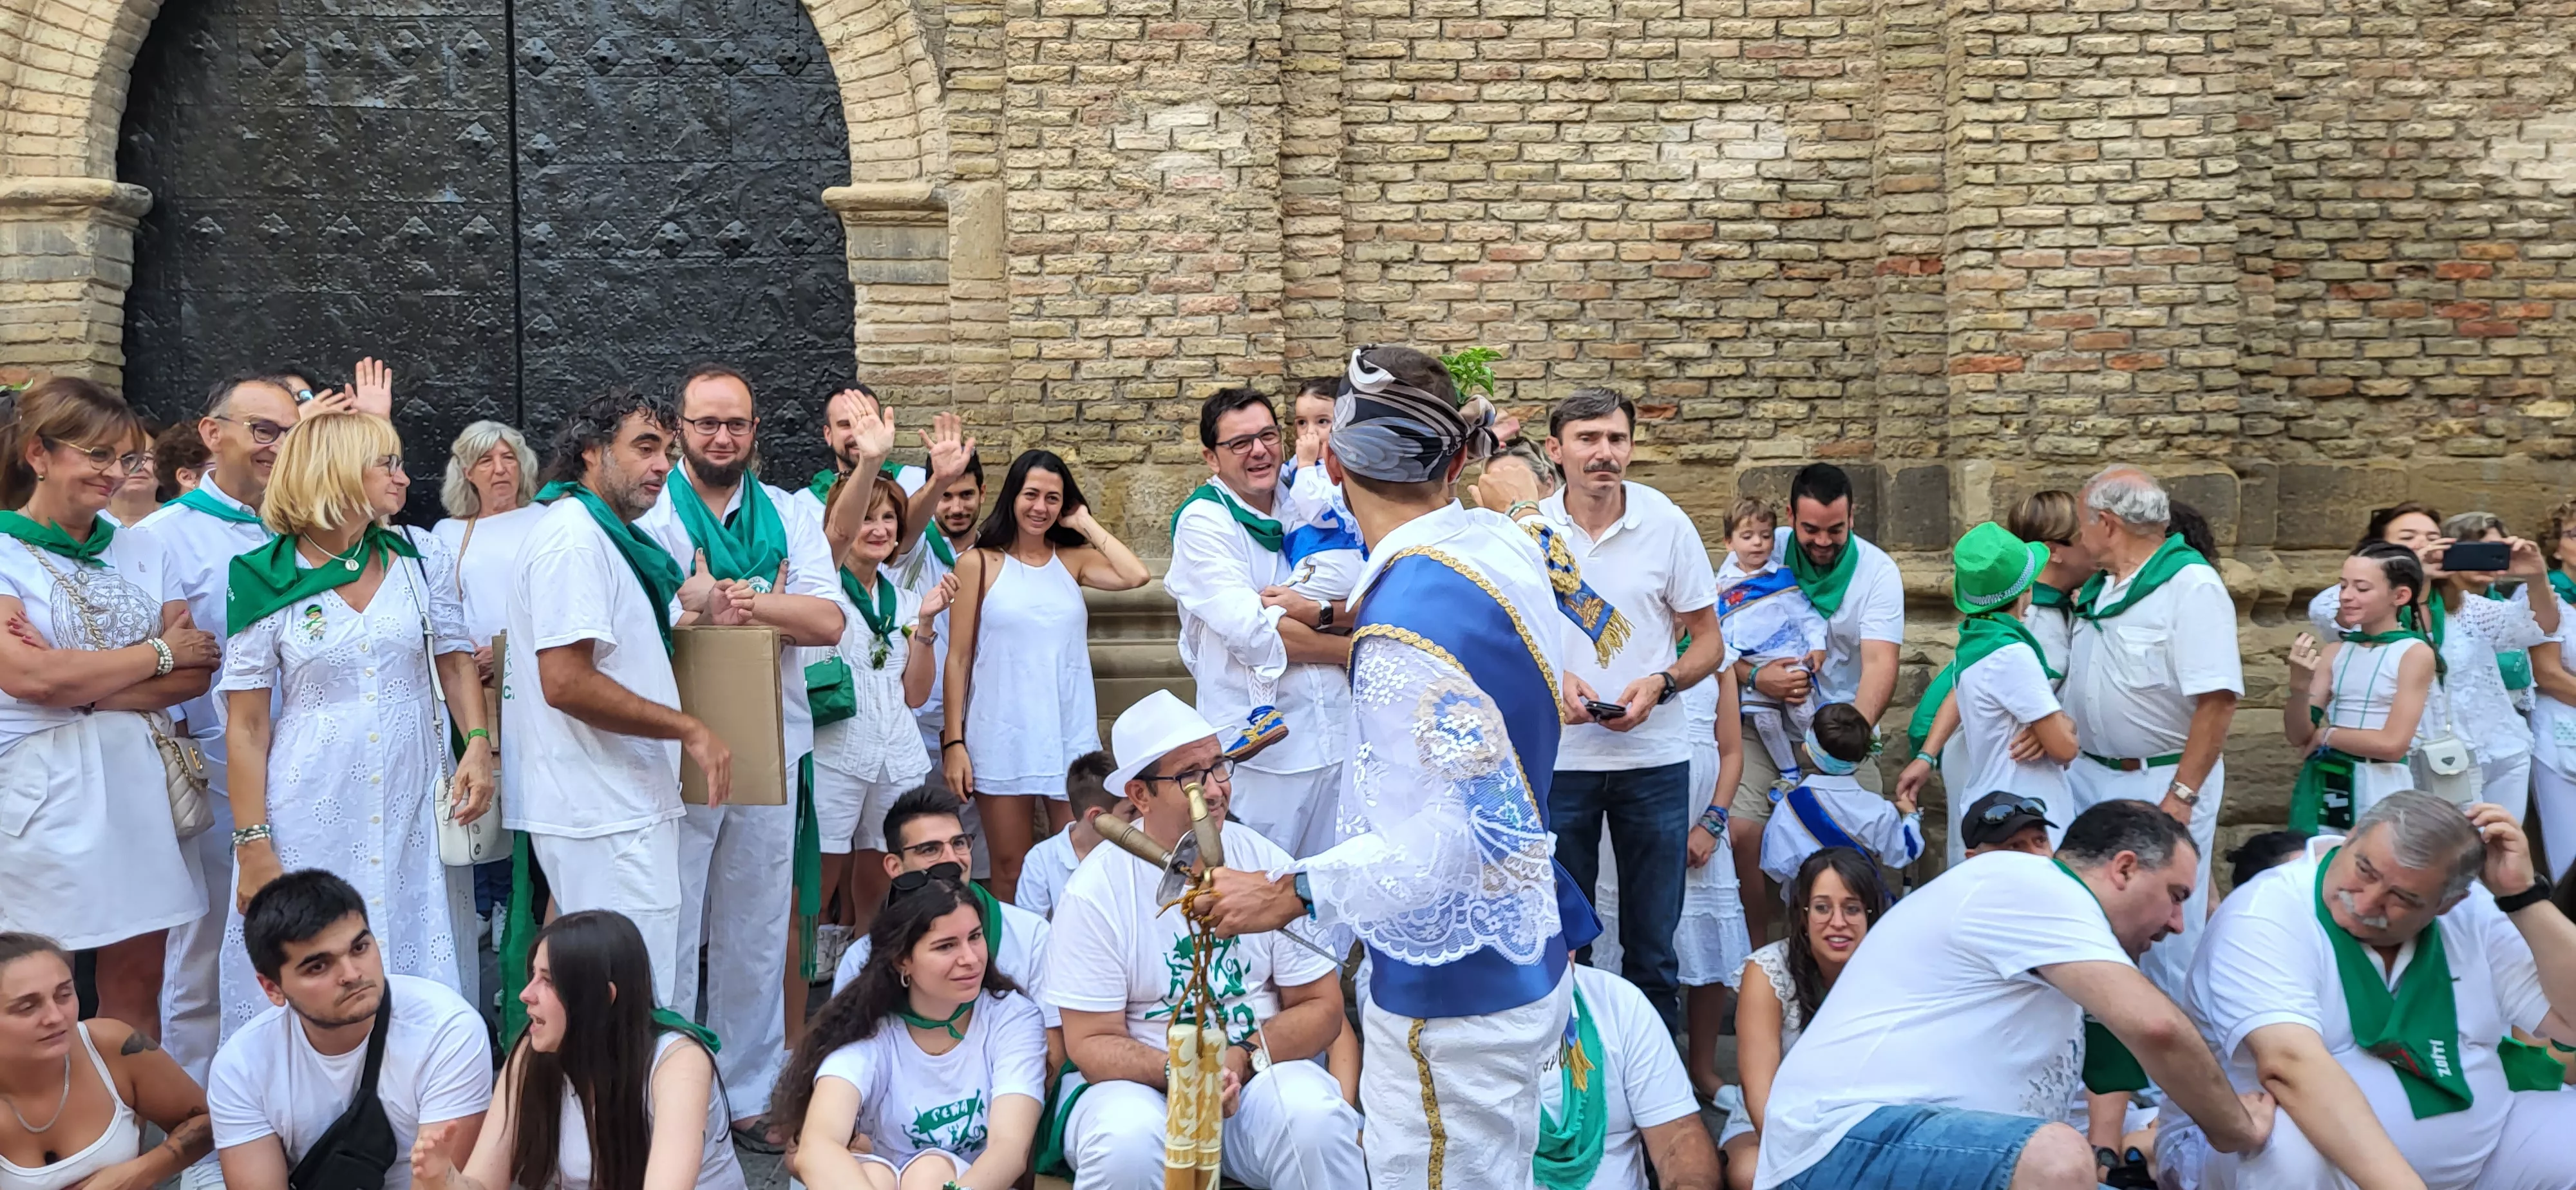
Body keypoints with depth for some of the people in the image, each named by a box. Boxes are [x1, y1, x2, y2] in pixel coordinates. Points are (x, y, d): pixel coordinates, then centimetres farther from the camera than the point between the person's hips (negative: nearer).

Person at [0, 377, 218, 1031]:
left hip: (137, 780, 5)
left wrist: (82, 687, -12)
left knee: (137, 989, 8)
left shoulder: (141, 550, 11)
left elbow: (195, 675, 3)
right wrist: (159, 651, -6)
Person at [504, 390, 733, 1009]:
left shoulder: (607, 537, 18)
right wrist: (690, 730, -18)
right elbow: (565, 682, -23)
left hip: (623, 809, 11)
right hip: (604, 818, -11)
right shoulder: (573, 538, -14)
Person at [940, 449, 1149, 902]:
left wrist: (1087, 525, -1)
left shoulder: (1073, 560, 9)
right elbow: (958, 657, -1)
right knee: (1010, 869, 5)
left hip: (1070, 734, 2)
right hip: (1002, 738, -2)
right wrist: (953, 741, -6)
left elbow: (1136, 576, -11)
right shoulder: (980, 562, 2)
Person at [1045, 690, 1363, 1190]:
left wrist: (1243, 1059, -16)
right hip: (1142, 1081, -1)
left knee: (1315, 1119, -31)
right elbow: (1090, 1041, -6)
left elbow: (1321, 1008, 1)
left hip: (1262, 1072, 1)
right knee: (1127, 1140, -34)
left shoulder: (1266, 864, -1)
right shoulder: (1095, 891, -7)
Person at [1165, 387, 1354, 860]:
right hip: (1262, 744, -5)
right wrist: (1350, 648, -7)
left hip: (1337, 736, 5)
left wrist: (1316, 612, -18)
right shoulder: (1203, 521, -7)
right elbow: (1252, 633, -18)